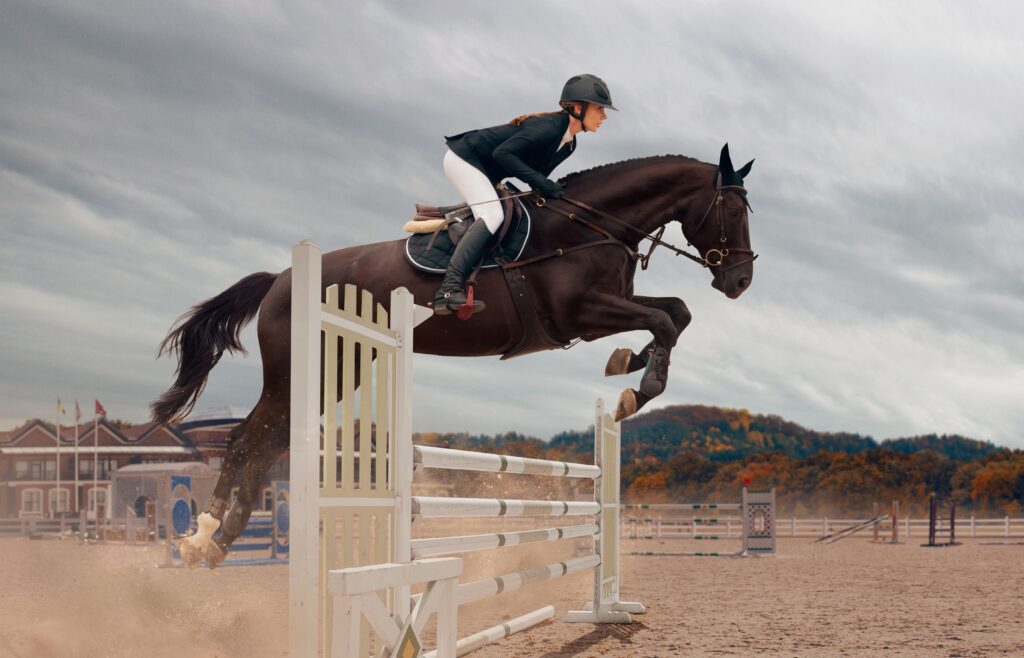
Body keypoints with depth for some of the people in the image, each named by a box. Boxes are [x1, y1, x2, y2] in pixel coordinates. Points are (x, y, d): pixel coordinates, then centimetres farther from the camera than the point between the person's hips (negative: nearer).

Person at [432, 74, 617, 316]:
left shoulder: (569, 144, 3)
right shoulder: (548, 127, -27)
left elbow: (537, 172, 10)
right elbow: (502, 153, -31)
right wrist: (541, 183, -32)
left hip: (484, 171, 10)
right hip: (463, 158, -10)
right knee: (492, 215, -26)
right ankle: (448, 291, -37)